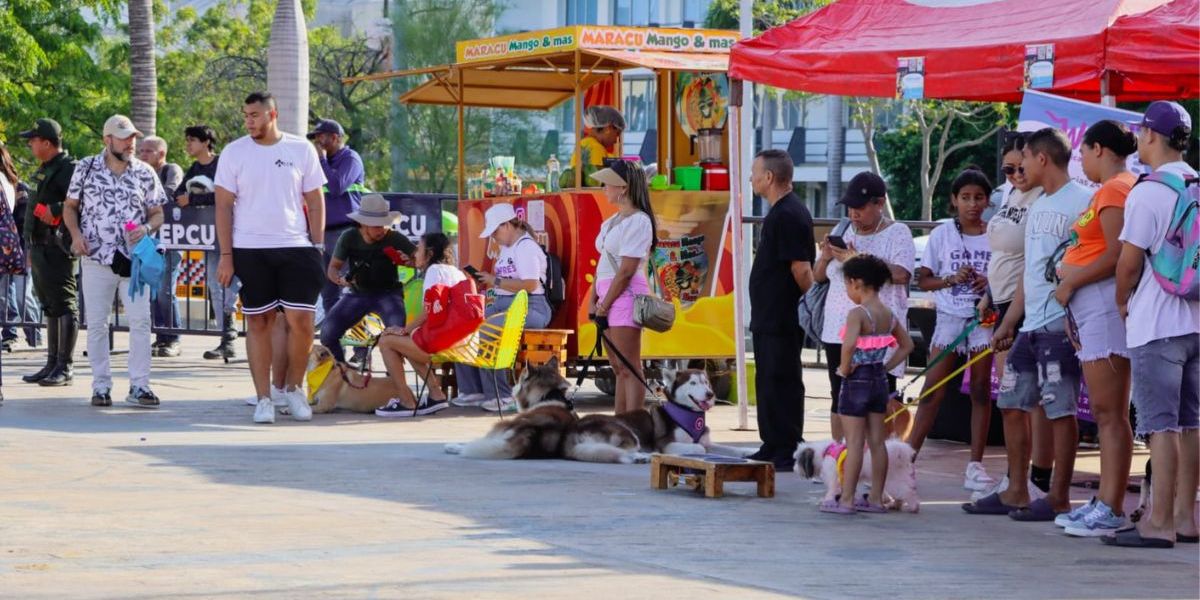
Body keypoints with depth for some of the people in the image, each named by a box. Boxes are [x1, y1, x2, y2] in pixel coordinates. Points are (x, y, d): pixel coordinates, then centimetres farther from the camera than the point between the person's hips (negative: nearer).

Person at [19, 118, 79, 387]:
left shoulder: (68, 169, -11)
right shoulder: (44, 170, 19)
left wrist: (55, 210, -21)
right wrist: (32, 248, 23)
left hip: (58, 248, -10)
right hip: (40, 248, 10)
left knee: (64, 306, -7)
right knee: (50, 307, 13)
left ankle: (65, 368, -6)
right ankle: (52, 364, 18)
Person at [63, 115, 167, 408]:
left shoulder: (145, 173, 5)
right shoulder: (86, 169, 3)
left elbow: (157, 213, 11)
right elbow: (70, 207, 10)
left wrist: (146, 228, -11)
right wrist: (76, 234, -7)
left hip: (135, 259, 1)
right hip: (97, 259, -1)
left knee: (140, 321, -5)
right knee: (96, 323, 3)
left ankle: (139, 386, 0)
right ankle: (101, 386, 11)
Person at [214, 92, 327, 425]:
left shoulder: (301, 149, 5)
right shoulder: (234, 152, 2)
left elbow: (315, 201, 9)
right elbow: (223, 206, 2)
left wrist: (318, 246, 2)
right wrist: (226, 255, -3)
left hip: (296, 247, 0)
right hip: (250, 250, 0)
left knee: (301, 319, -6)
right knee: (258, 322, 2)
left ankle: (293, 388, 14)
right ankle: (263, 398, 8)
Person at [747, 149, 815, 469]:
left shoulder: (789, 215, -18)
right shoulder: (781, 212, 16)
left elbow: (801, 269, -21)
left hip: (783, 320, -11)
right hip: (769, 318, 11)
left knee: (781, 383, -7)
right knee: (768, 383, 14)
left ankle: (787, 451, -3)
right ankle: (772, 447, 21)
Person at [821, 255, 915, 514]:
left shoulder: (857, 313, -17)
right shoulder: (889, 314, 6)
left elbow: (849, 344, -34)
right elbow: (907, 345, 16)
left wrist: (845, 367, -18)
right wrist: (887, 367, 12)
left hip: (857, 381, -7)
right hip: (880, 381, 7)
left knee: (854, 443, -3)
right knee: (877, 442, 10)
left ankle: (847, 500, 1)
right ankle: (876, 498, 15)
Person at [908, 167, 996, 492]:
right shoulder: (942, 234, 3)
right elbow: (923, 280, 4)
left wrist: (992, 283, -13)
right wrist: (952, 279, -13)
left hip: (984, 318, 0)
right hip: (950, 317, 0)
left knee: (981, 391, 4)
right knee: (932, 390, -4)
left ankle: (976, 465, 7)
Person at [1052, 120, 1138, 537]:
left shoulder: (1115, 189, -10)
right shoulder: (1110, 189, 21)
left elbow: (1117, 255, -19)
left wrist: (1070, 284, -10)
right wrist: (1073, 309, 20)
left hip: (1104, 301, -10)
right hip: (1091, 308, 10)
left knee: (1109, 411, -10)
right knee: (1105, 412, 11)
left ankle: (1112, 510, -11)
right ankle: (1105, 501, 14)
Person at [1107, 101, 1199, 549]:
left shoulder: (1147, 194, -13)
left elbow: (1129, 262, -12)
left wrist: (1123, 300, 7)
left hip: (1156, 325, -7)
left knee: (1161, 424, -6)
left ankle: (1159, 522, -5)